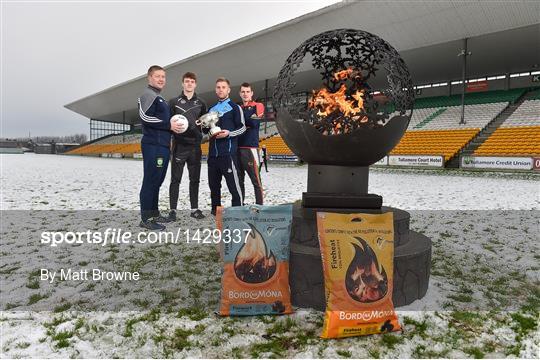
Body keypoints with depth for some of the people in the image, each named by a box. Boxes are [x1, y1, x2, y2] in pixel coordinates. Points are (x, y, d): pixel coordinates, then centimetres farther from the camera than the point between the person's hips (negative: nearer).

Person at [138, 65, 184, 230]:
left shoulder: (160, 98, 23)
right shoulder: (148, 94, -5)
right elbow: (146, 117, -18)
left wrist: (173, 125, 9)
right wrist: (169, 125, -14)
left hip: (162, 145, 9)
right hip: (153, 145, -9)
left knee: (157, 181, 12)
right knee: (151, 181, -7)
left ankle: (154, 213, 21)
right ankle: (146, 218, -2)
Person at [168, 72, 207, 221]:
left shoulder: (201, 103, 11)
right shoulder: (174, 102, 5)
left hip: (195, 146, 2)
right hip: (179, 146, -2)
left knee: (195, 179, 8)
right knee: (175, 179, 1)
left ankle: (194, 209, 17)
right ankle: (173, 210, 7)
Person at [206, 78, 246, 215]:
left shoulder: (234, 107, 3)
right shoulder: (211, 109, 21)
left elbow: (242, 127, -1)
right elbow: (206, 130, 26)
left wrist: (229, 133, -17)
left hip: (228, 152, -6)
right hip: (213, 152, 6)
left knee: (233, 183, -8)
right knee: (213, 183, 12)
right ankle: (215, 209, 24)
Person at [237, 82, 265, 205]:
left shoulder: (258, 106, 4)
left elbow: (254, 122, -13)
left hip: (251, 148, -5)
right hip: (237, 148, 6)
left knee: (255, 179, -6)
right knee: (239, 179, 11)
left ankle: (259, 205, 0)